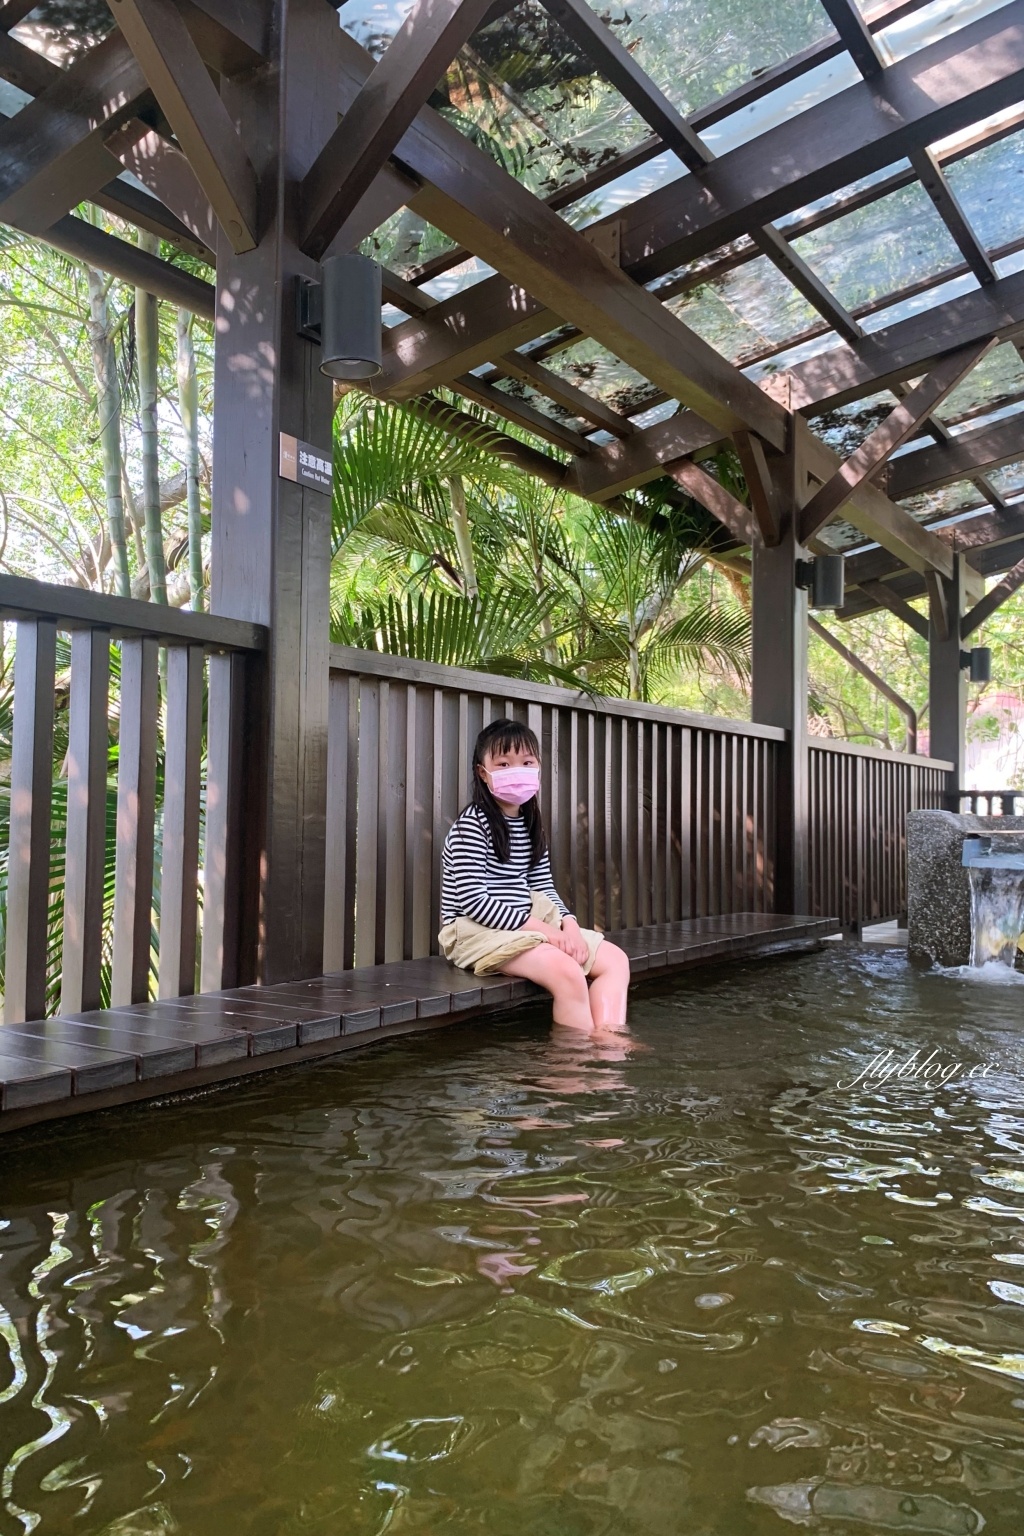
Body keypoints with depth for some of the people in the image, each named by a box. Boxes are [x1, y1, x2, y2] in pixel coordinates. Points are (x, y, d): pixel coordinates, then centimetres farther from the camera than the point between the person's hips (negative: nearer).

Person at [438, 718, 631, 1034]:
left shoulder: (530, 823, 11)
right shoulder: (472, 824, -14)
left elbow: (543, 887, 13)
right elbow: (473, 900, -20)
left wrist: (569, 924, -7)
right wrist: (538, 926, -20)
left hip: (526, 922, 9)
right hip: (477, 929, -9)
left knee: (615, 960, 0)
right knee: (568, 972, -29)